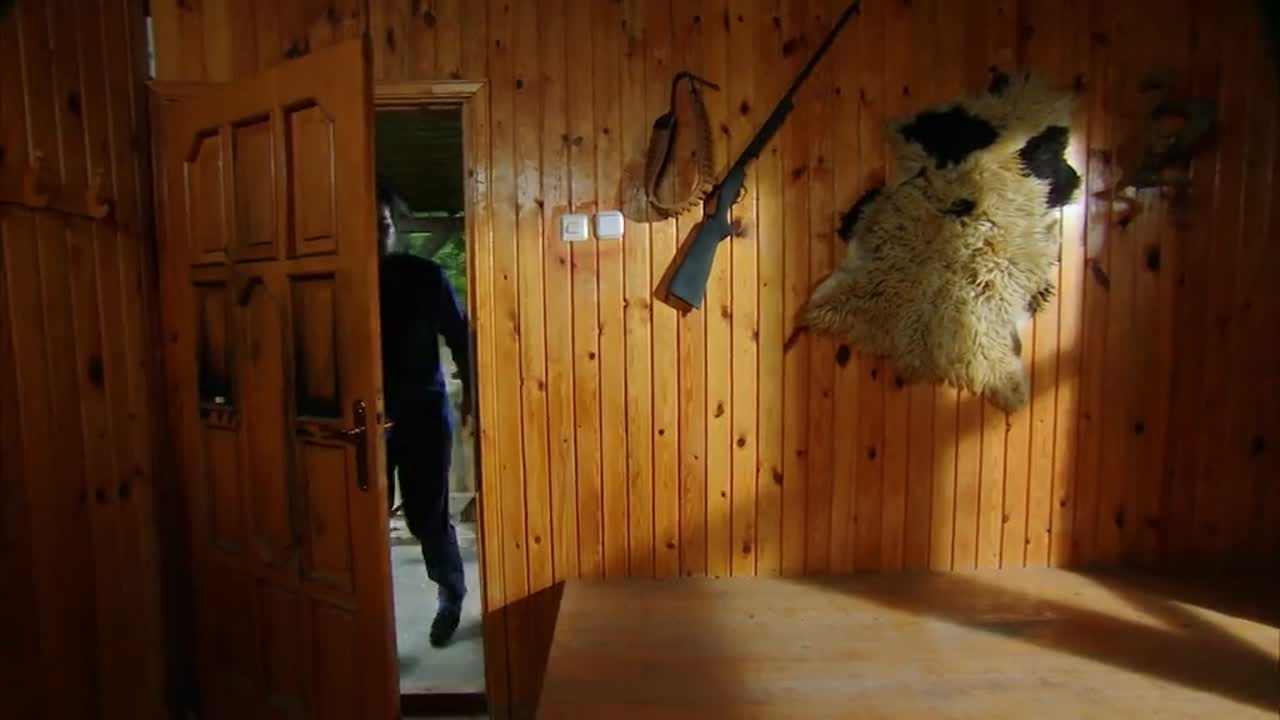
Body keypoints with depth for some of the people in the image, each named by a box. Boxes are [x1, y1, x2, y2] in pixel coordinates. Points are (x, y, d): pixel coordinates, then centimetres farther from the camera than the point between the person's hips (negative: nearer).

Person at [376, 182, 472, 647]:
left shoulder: (426, 276, -3)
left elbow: (459, 336, 2)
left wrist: (469, 393, -2)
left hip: (422, 412, -2)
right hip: (373, 415, 2)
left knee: (427, 516, 5)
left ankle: (452, 596, 30)